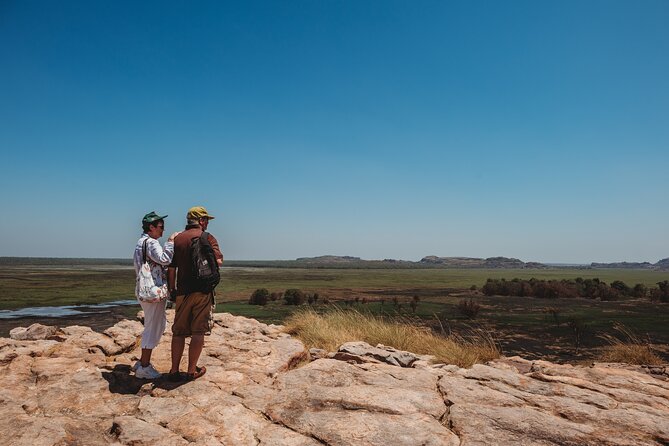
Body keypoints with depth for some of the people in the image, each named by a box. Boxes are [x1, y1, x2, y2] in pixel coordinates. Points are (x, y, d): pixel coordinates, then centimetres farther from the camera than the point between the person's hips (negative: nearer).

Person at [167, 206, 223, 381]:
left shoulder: (177, 239, 8)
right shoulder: (208, 238, -4)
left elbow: (171, 267, 8)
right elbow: (218, 262, -13)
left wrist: (171, 289, 16)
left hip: (183, 291, 4)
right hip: (203, 290, -4)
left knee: (179, 332, 13)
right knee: (198, 332, 5)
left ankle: (174, 370, 17)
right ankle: (192, 370, 11)